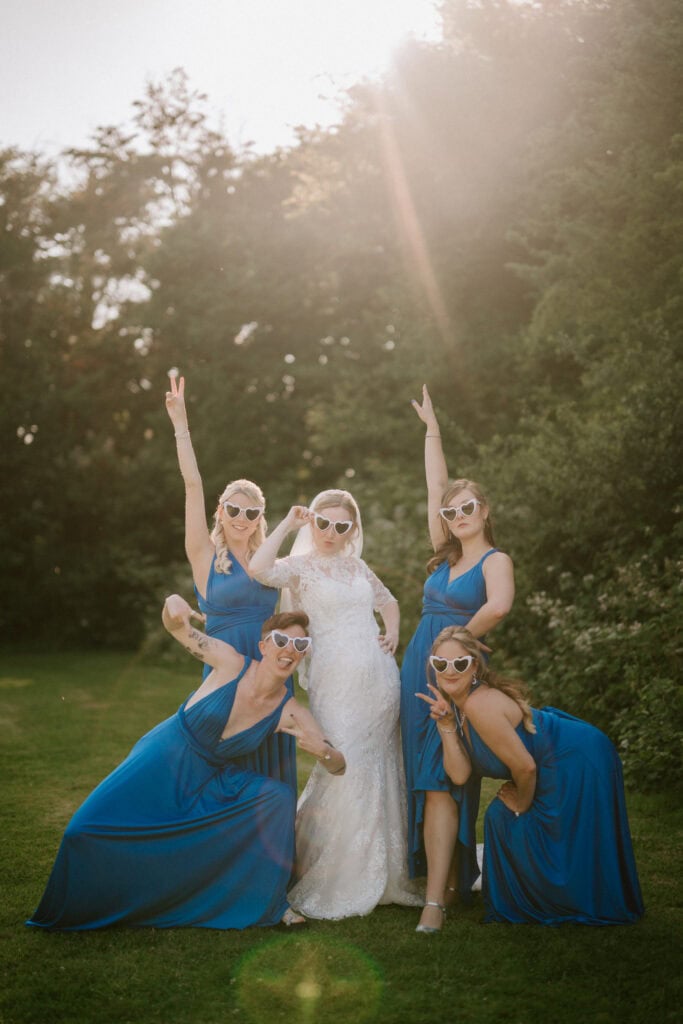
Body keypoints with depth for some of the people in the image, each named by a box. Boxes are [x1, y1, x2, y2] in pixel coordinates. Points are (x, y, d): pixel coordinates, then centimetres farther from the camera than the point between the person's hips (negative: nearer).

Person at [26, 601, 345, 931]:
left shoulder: (290, 713, -13)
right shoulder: (231, 663, -18)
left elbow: (338, 766, -11)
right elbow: (175, 624, -11)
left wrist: (320, 750, -34)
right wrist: (174, 605, -35)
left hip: (212, 782, 2)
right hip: (162, 762, -2)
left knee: (280, 797, -22)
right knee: (86, 832, -13)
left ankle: (269, 901, -3)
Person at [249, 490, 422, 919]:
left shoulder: (357, 567, 16)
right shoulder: (300, 566, -1)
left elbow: (388, 601, 32)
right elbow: (258, 569, -23)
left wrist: (392, 633, 13)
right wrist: (287, 524, -15)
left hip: (380, 678, 6)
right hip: (337, 680, -6)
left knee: (380, 769, 9)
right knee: (345, 769, -11)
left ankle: (379, 872, 20)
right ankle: (333, 879, 2)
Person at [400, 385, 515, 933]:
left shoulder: (496, 559, -3)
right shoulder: (446, 555, 14)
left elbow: (499, 606, -25)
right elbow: (436, 486, 17)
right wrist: (432, 429, 20)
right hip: (417, 673, 7)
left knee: (440, 784, -12)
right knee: (425, 781, 7)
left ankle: (436, 901, -13)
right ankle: (449, 879, 17)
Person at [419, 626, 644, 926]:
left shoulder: (480, 704, -26)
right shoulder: (458, 704, 2)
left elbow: (525, 766, -22)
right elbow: (460, 775, -5)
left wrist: (522, 804, -4)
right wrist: (446, 724, -13)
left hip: (580, 763, -10)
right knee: (502, 817, 18)